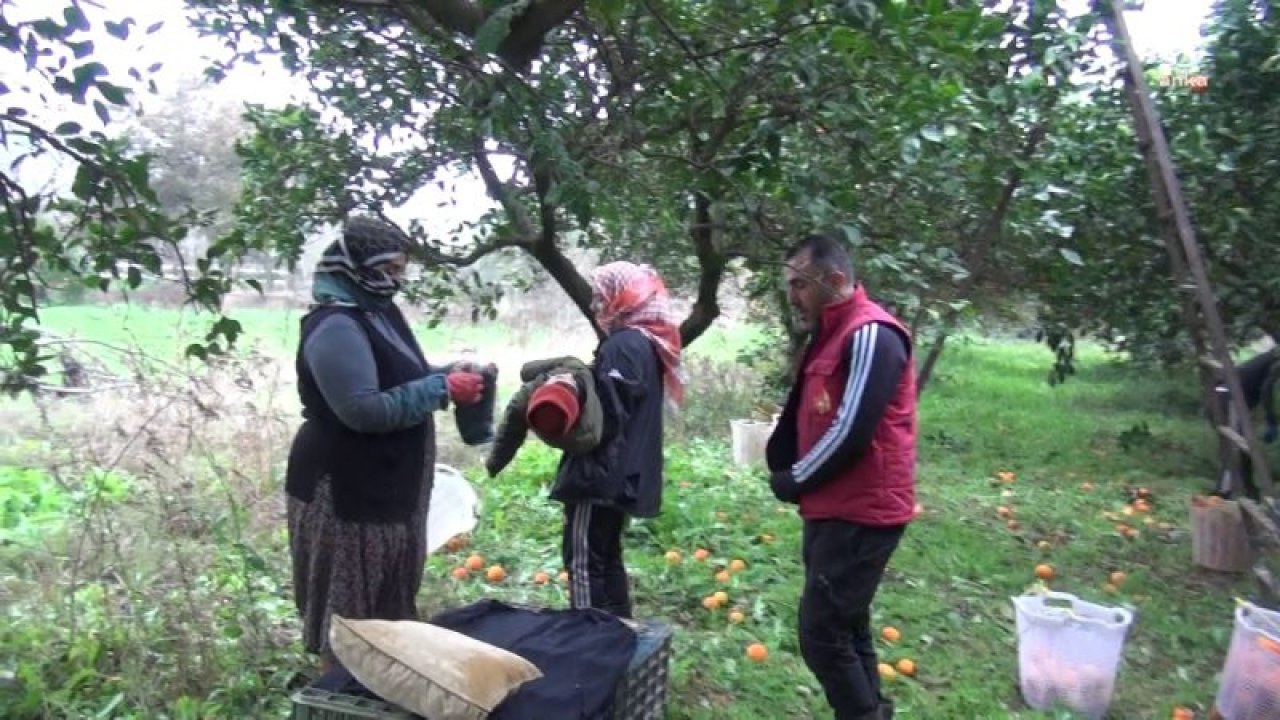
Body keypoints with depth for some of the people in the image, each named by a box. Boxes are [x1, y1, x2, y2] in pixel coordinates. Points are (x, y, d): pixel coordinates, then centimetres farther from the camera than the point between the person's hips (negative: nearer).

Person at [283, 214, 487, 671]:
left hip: (386, 480, 10)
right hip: (346, 487, -10)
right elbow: (364, 409, -26)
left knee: (387, 595, 20)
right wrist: (442, 389, -22)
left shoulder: (378, 311, 8)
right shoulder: (335, 328, -21)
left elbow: (400, 379, 20)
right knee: (347, 603, 4)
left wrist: (447, 376, 1)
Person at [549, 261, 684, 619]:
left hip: (603, 473, -10)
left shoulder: (622, 345, -16)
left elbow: (608, 416, -21)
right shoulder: (651, 342, 14)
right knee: (607, 557, 17)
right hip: (626, 474, 10)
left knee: (584, 561, -2)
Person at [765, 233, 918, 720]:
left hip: (860, 515, -10)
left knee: (822, 634, -7)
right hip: (833, 511, 10)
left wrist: (795, 481, -10)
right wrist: (782, 469, 0)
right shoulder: (829, 336, 14)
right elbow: (802, 416, 17)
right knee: (845, 628, 17)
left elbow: (851, 432, -23)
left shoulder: (871, 335, -17)